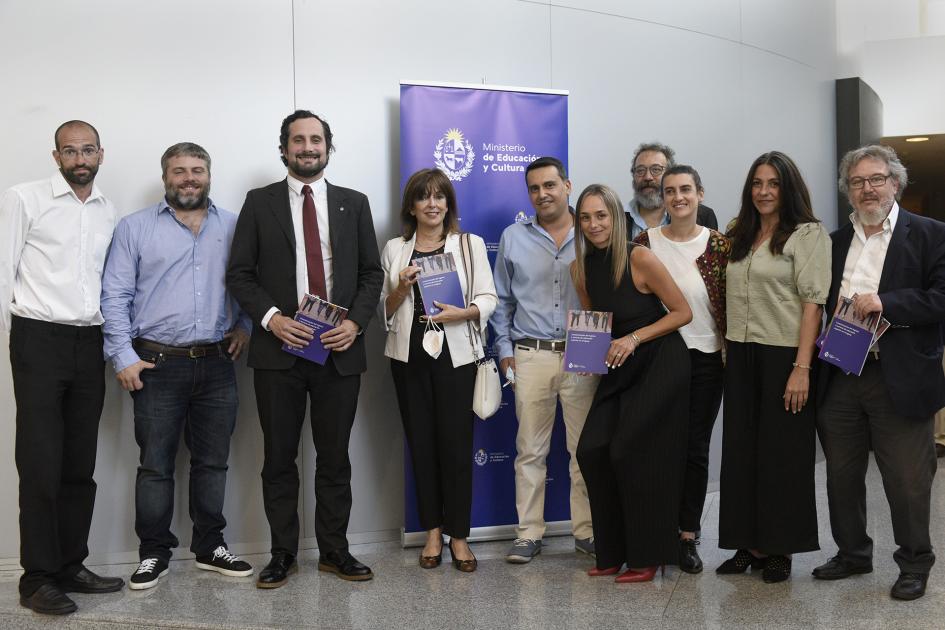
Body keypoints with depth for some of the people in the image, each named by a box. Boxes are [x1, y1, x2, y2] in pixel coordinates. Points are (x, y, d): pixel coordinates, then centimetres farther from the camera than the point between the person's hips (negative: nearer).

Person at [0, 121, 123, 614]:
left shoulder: (108, 212, 12)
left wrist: (112, 340, 12)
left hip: (90, 344, 5)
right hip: (40, 341, -4)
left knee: (80, 463, 8)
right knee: (41, 462, -3)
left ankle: (70, 565, 18)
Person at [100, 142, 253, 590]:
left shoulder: (233, 227, 9)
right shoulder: (134, 228, 3)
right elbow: (115, 296, -1)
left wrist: (245, 325, 0)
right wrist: (123, 357, -7)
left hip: (217, 364, 2)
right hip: (158, 365, -2)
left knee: (213, 461, 9)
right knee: (155, 464, 3)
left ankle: (210, 547, 22)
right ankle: (154, 554, 15)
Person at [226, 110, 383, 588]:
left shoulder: (354, 203, 10)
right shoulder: (259, 203, 5)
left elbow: (371, 273, 8)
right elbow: (239, 274, 1)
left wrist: (356, 321, -8)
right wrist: (270, 317, -14)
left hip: (340, 349, 1)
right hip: (279, 347, -1)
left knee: (334, 457, 8)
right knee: (279, 458, 7)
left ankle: (334, 550, 20)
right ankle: (283, 553, 19)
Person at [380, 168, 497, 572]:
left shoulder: (470, 244, 6)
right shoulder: (395, 249, 10)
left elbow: (488, 298, 1)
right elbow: (386, 309, 11)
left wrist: (463, 313, -17)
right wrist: (402, 288, -8)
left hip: (456, 355, -2)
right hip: (410, 355, 2)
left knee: (456, 443, -2)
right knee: (421, 442, 5)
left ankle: (458, 534, 9)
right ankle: (432, 531, 17)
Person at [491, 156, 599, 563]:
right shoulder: (513, 238, 8)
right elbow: (502, 300, 13)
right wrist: (504, 349, 6)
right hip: (530, 356, 1)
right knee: (530, 450, 4)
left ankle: (587, 531, 16)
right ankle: (529, 533, 13)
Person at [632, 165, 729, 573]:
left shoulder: (720, 245, -1)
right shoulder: (645, 243, -1)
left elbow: (730, 305, 2)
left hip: (705, 359, 0)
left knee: (696, 449, 7)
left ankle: (687, 536, 18)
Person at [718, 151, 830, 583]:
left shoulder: (807, 235, -5)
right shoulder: (739, 237, 14)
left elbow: (813, 301, -12)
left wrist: (801, 367, -18)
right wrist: (726, 350, 7)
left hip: (783, 357, -6)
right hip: (741, 357, 6)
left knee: (782, 452, 2)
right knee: (741, 450, 7)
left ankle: (779, 550, 15)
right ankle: (750, 544, 18)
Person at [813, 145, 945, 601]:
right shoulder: (834, 242, 13)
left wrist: (886, 303, -20)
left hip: (898, 381, -5)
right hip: (839, 379, 5)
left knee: (907, 481, 4)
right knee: (842, 476, 14)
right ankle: (852, 553, 32)